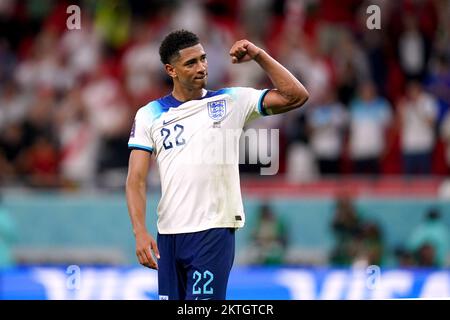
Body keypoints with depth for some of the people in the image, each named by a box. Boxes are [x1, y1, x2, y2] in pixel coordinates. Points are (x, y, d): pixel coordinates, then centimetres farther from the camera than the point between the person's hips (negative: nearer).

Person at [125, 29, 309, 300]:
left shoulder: (231, 102, 5)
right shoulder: (150, 115, 7)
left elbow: (296, 96, -1)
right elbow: (136, 180, 1)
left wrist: (259, 55, -8)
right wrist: (140, 232, -12)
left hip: (214, 231, -3)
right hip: (168, 234, 3)